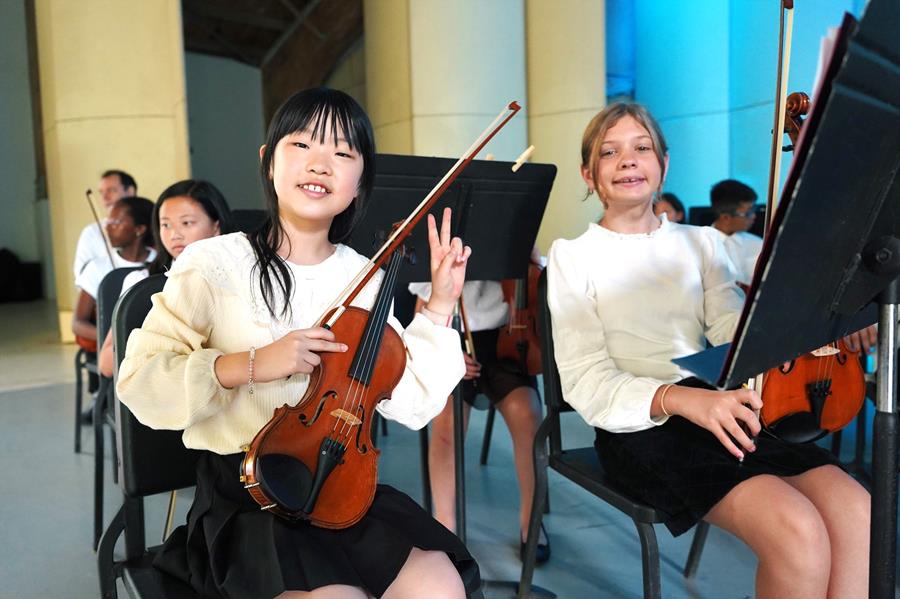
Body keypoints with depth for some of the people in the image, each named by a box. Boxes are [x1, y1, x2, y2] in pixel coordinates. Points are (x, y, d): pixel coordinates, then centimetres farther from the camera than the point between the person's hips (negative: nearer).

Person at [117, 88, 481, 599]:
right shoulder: (215, 263, -6)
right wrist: (250, 364, -22)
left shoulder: (366, 279, 4)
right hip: (242, 495, -3)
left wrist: (439, 307, -5)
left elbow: (411, 404, 1)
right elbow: (140, 382, -10)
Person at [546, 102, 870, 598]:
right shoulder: (572, 256, 2)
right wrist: (678, 397, -25)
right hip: (637, 425, -4)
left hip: (719, 410, 5)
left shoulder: (701, 242, 16)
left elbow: (733, 332, 1)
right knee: (798, 530, -25)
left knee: (854, 511, -21)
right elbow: (586, 382, -8)